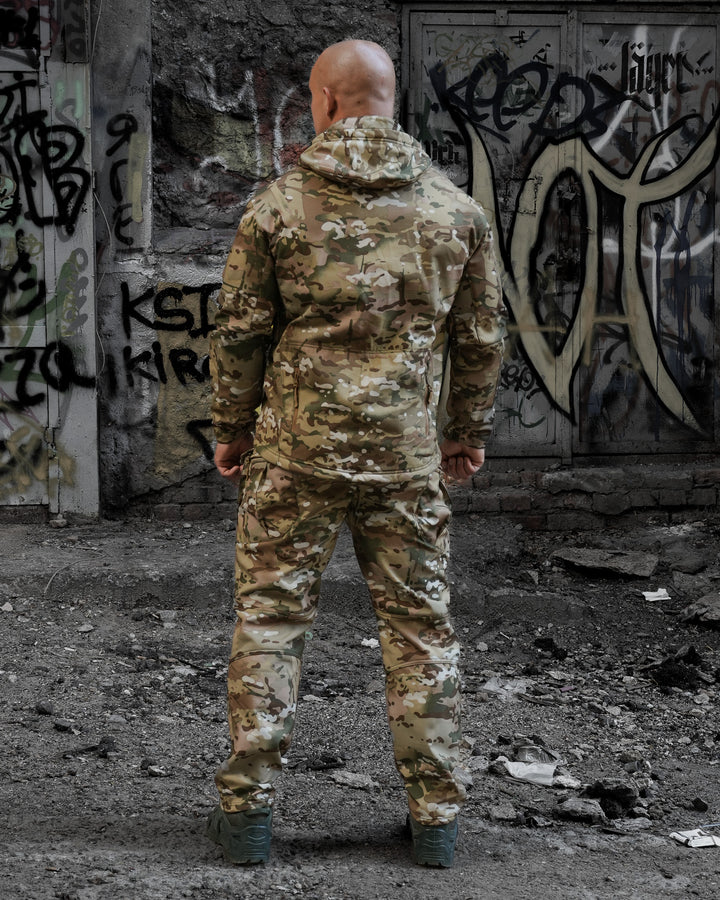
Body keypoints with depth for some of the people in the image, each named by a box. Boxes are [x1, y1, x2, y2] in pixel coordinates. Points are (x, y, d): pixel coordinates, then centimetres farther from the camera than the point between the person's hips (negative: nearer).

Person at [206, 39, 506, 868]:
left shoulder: (277, 205, -6)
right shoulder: (455, 210, 0)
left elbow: (240, 331, -2)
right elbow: (480, 337, 6)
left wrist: (232, 428, 12)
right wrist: (469, 432, 19)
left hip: (297, 448, -1)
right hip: (405, 456, 2)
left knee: (268, 618, 7)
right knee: (419, 627, 10)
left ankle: (247, 810, 8)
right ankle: (435, 816, 13)